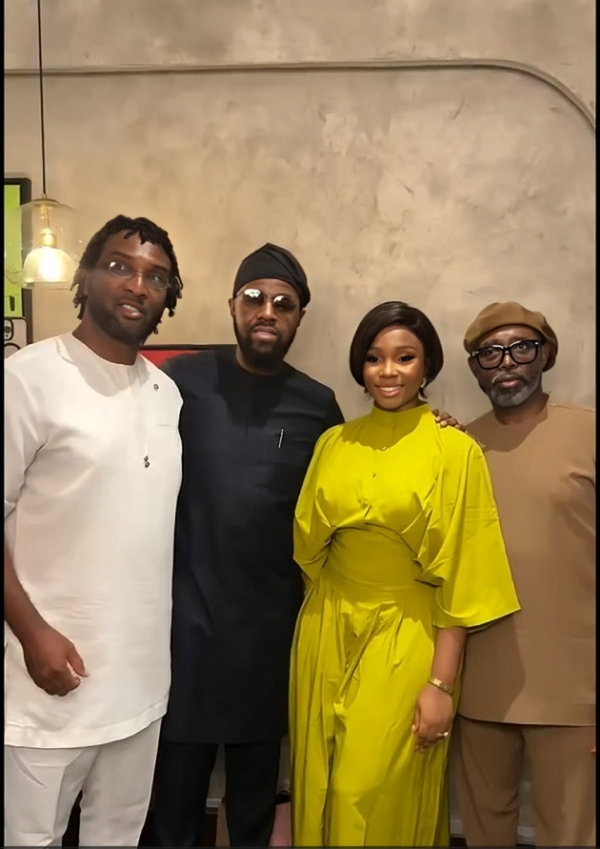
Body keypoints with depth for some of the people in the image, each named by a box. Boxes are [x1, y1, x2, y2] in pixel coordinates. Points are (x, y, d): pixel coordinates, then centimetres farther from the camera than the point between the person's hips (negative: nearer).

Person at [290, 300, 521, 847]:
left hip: (405, 641, -4)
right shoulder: (334, 443, 3)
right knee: (321, 790, 17)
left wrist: (442, 683, -9)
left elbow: (459, 577, -9)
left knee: (379, 799, 8)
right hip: (328, 632, 4)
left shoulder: (455, 451, -9)